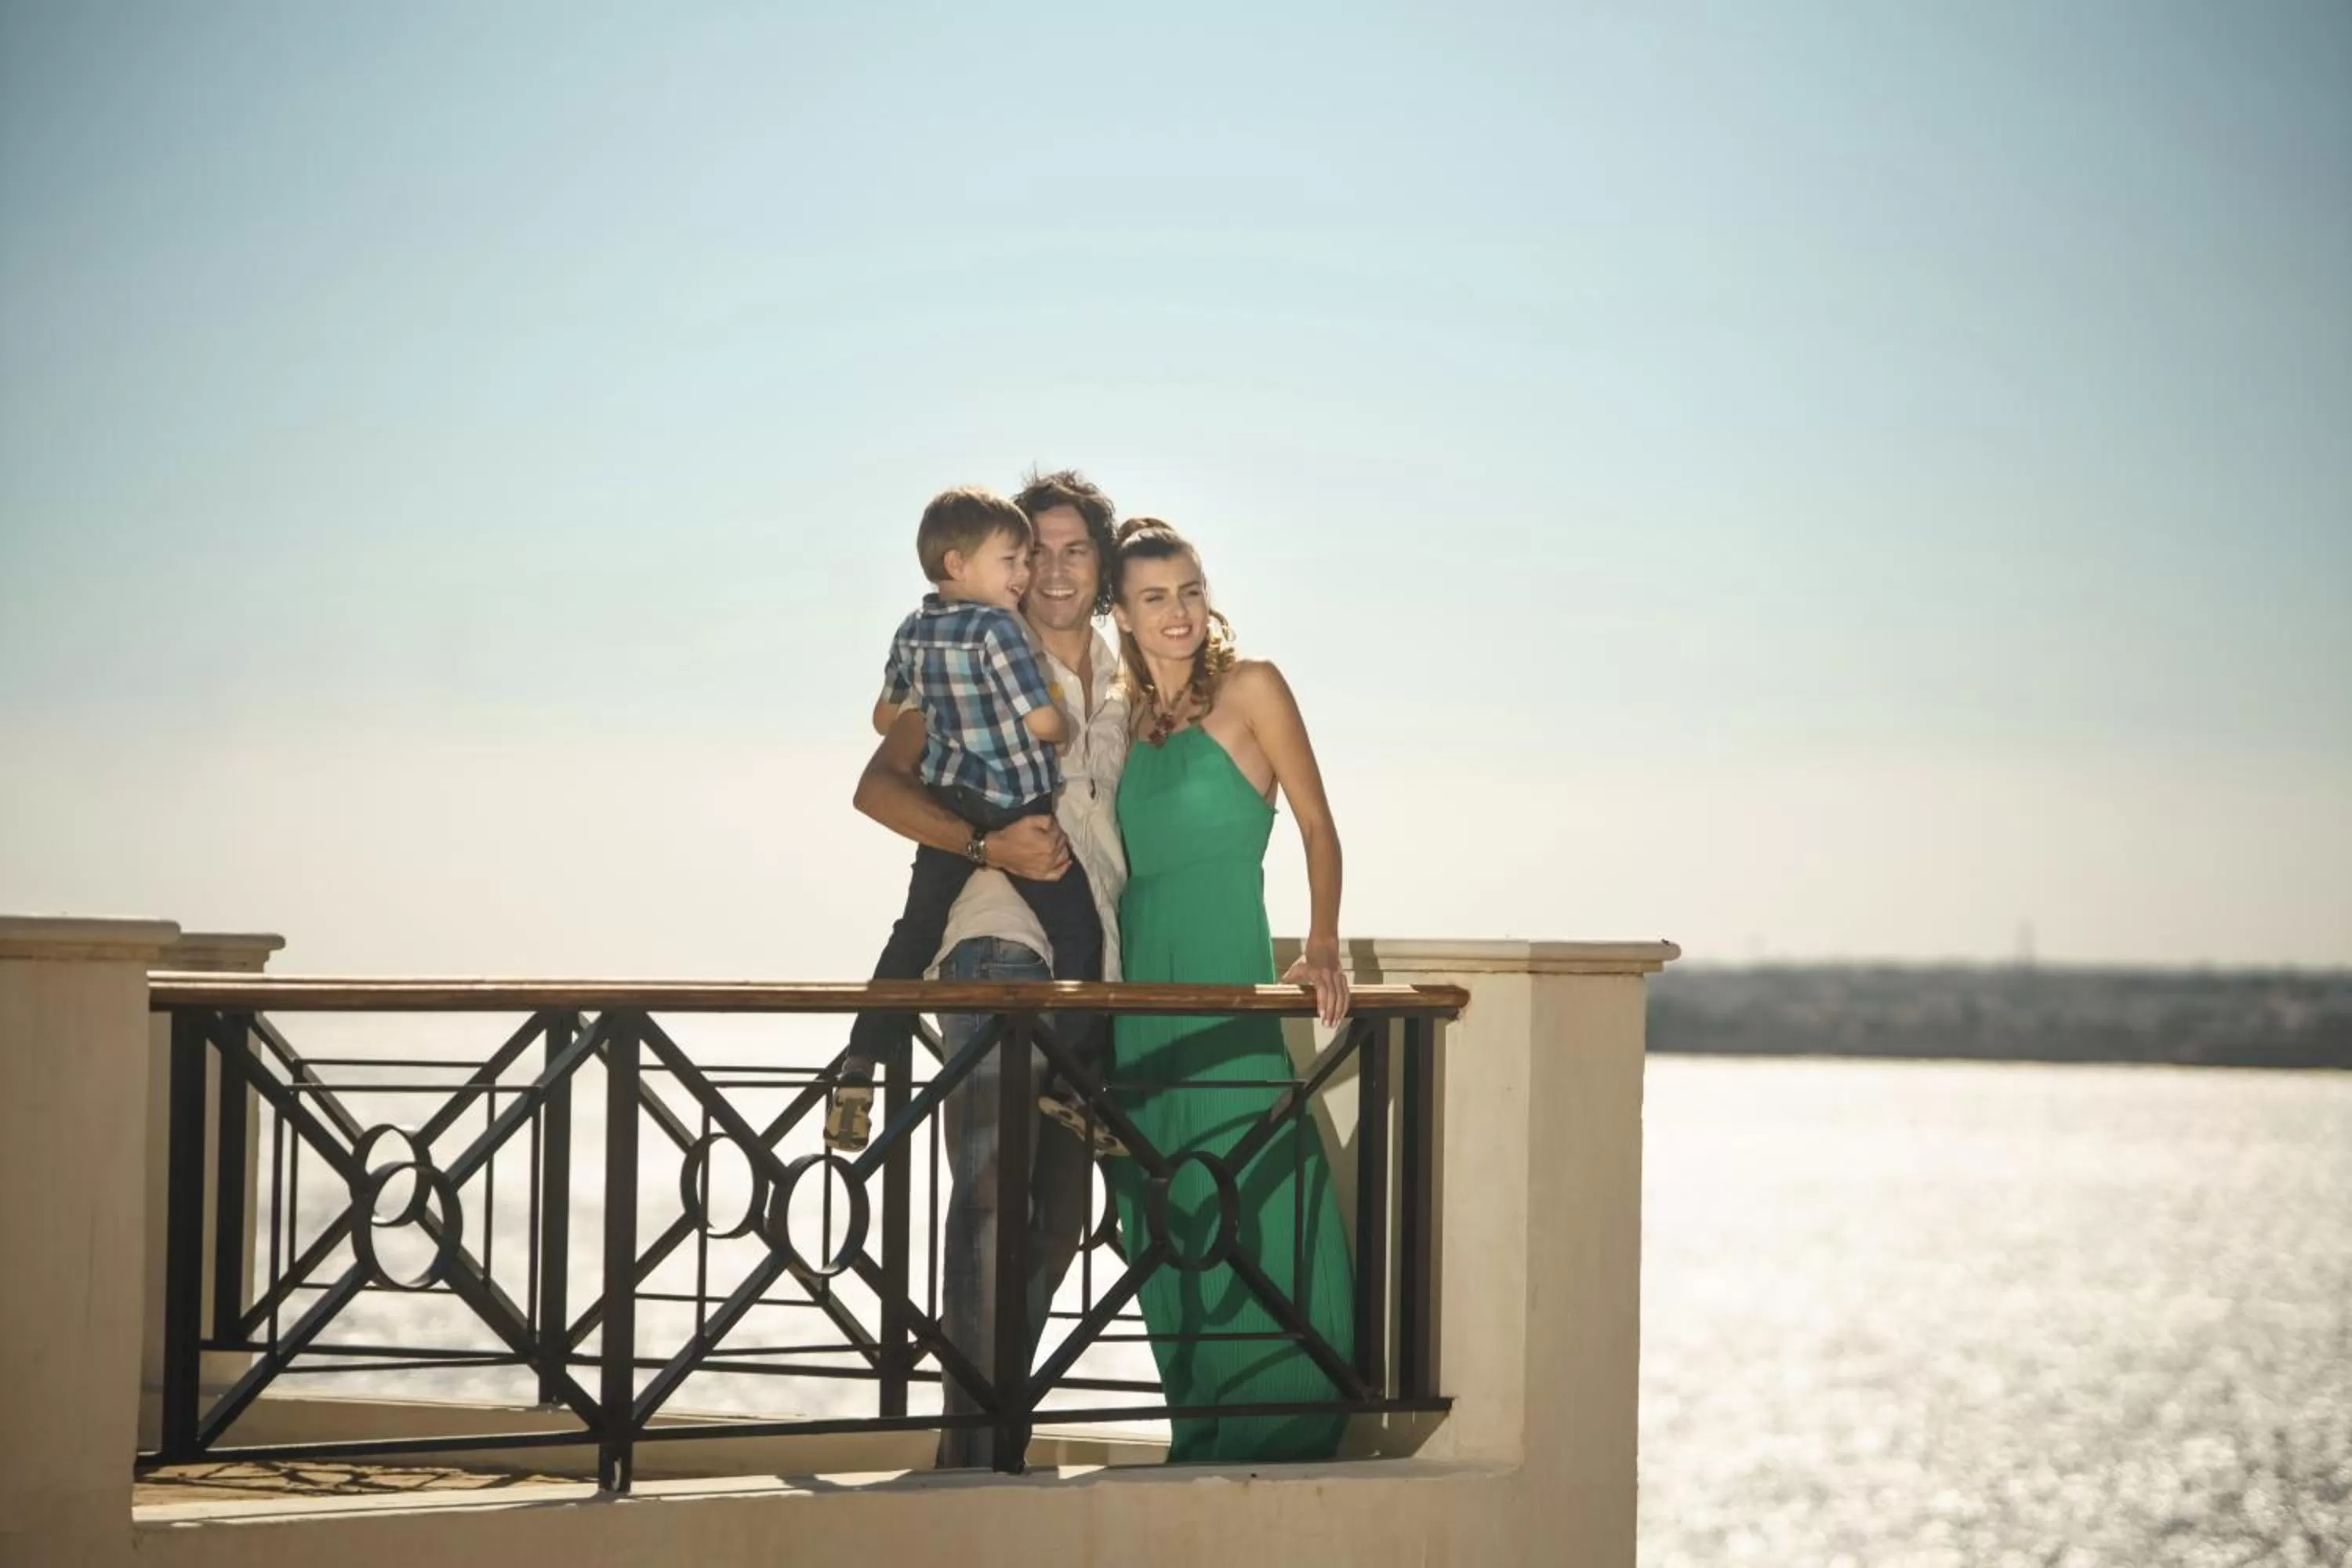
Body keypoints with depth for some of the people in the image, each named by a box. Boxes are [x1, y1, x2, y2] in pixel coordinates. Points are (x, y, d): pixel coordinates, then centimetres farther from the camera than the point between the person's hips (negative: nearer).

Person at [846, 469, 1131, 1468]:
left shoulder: (1126, 693, 19)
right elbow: (879, 786, -6)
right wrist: (988, 842, -20)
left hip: (1097, 969, 6)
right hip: (999, 947, -6)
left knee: (1061, 1213, 8)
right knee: (992, 1190, -17)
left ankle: (993, 1422, 17)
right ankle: (974, 1437, -19)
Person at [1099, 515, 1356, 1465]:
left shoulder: (1250, 688, -1)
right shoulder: (1125, 718, 15)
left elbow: (1317, 824, -4)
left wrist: (1322, 946, -14)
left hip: (1226, 986, -6)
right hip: (1140, 986, 6)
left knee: (1251, 1212, -10)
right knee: (1168, 1225, 4)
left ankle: (1280, 1438, -6)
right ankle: (1205, 1436, 9)